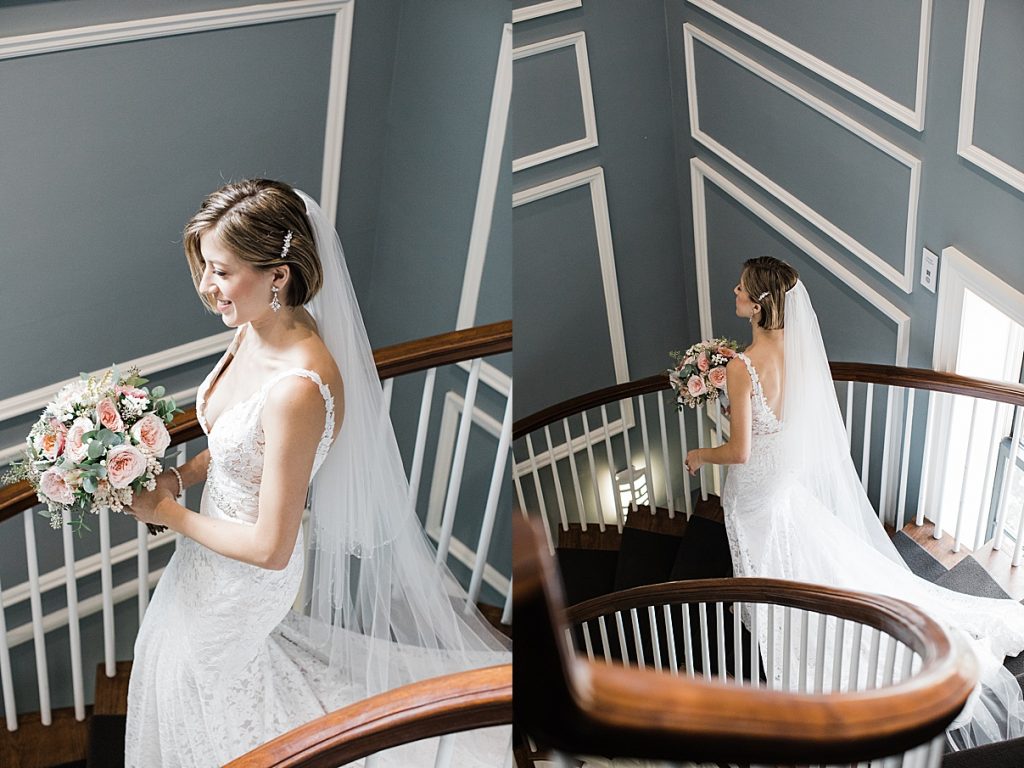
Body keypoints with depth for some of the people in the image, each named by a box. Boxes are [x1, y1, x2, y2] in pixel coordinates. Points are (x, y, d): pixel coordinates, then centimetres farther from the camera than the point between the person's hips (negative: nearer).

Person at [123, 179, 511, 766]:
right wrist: (178, 478, -7)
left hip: (246, 579, -7)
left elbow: (270, 548, -31)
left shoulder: (298, 389, -39)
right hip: (220, 546, 7)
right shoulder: (255, 333, -11)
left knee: (192, 680, 23)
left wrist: (168, 513, -20)